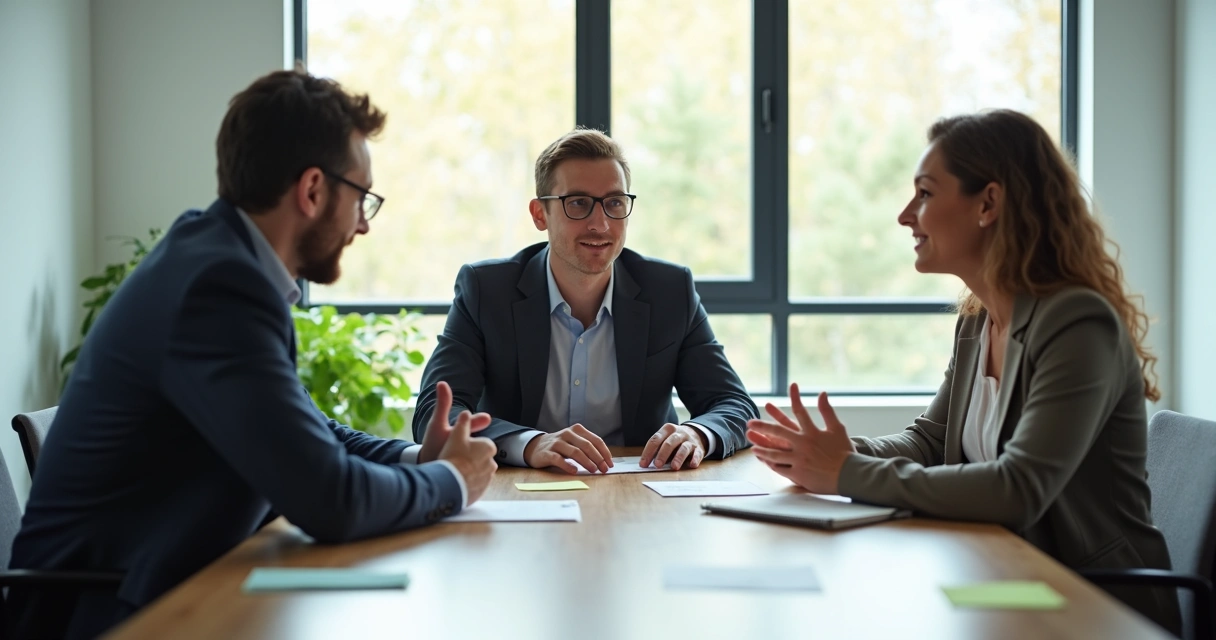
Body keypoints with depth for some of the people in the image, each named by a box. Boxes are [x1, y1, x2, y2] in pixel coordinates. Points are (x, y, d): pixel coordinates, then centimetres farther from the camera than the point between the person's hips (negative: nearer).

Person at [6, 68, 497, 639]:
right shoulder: (222, 284, -23)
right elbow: (327, 501, -27)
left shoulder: (221, 251, 5)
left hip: (168, 582, 8)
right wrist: (449, 482, -10)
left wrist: (414, 457, 2)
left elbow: (300, 432, 16)